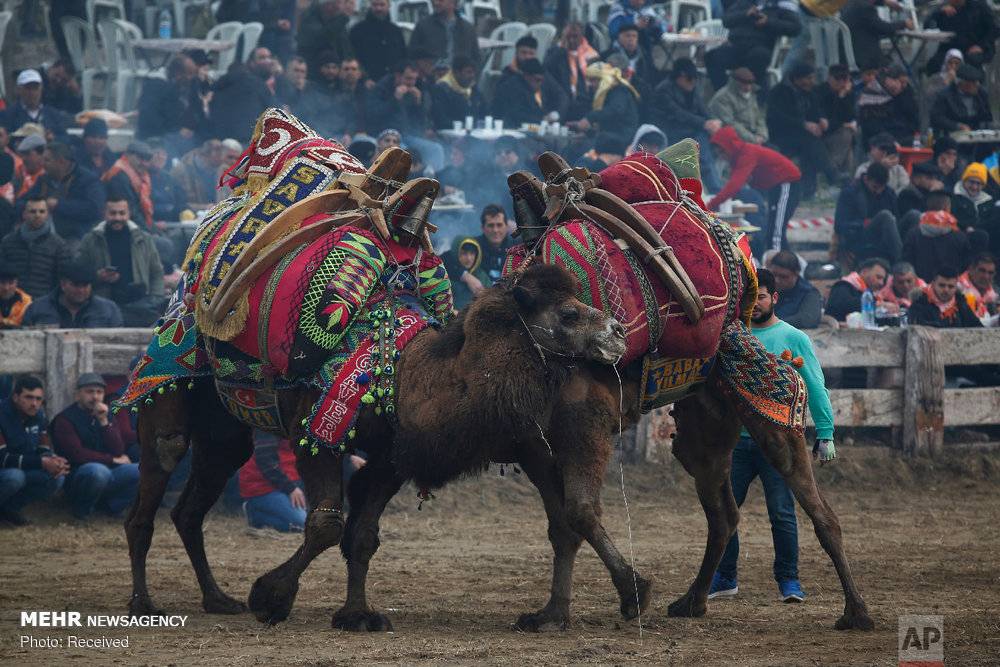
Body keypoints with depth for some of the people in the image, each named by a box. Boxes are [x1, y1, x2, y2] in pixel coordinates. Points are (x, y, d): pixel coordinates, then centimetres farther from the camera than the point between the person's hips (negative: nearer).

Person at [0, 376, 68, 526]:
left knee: (57, 478, -17)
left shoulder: (38, 415, 0)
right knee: (15, 477, -38)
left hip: (23, 469, 7)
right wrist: (41, 463, -34)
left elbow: (43, 450, 3)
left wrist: (52, 460, -23)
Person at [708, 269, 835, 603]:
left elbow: (815, 388, 2)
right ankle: (723, 578, 13)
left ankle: (788, 580, 4)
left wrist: (825, 434, -4)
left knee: (782, 513, -5)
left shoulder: (794, 339, 3)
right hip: (736, 439, 3)